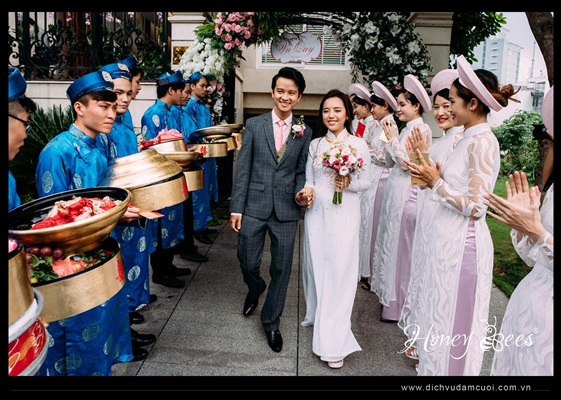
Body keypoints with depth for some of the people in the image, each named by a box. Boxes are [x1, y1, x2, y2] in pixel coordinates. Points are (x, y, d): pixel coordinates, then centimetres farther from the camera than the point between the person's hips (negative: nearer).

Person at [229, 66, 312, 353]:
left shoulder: (304, 132, 6)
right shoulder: (254, 125, 2)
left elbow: (301, 171, 9)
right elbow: (242, 168, -1)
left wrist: (301, 193, -12)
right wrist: (236, 207, -5)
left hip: (286, 209, 1)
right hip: (254, 206, 0)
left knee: (282, 268, 7)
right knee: (247, 262, 7)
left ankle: (271, 322, 27)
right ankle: (255, 289, 45)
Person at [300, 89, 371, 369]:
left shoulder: (359, 144, 0)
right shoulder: (315, 144, 9)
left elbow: (367, 182, 2)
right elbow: (308, 179, 12)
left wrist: (349, 183, -17)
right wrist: (307, 191, -9)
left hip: (344, 215, -3)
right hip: (316, 213, 3)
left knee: (339, 271, -4)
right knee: (316, 265, 11)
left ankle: (334, 341, 5)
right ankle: (316, 314, 36)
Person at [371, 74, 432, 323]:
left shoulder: (421, 130, -12)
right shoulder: (406, 129, 14)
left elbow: (408, 163, -18)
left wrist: (393, 139, -11)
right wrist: (391, 138, 5)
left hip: (407, 195, -9)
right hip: (395, 192, 9)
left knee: (401, 248, 0)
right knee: (392, 244, 15)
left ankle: (398, 307, 13)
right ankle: (391, 297, 28)